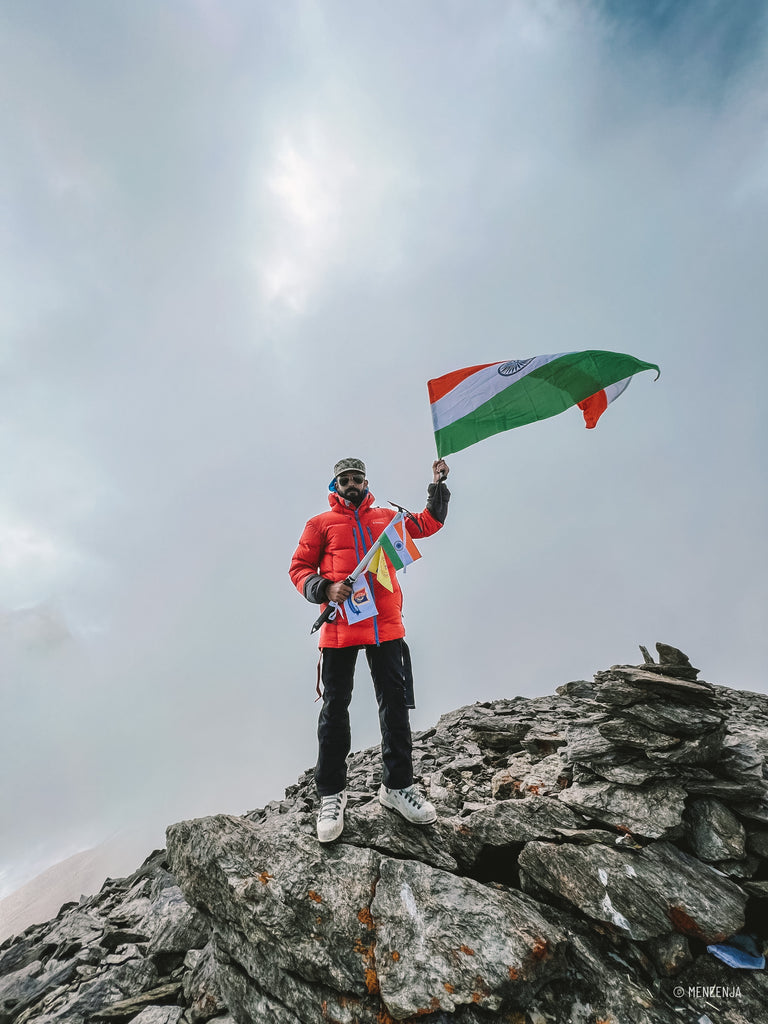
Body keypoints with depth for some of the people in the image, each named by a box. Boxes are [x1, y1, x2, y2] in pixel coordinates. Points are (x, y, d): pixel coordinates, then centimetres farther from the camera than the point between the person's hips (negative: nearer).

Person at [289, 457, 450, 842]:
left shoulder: (386, 517, 16)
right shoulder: (321, 523, 8)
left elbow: (429, 523, 22)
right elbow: (299, 568, 5)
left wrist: (438, 485, 14)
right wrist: (326, 588, -13)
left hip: (386, 625, 3)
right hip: (340, 627, -2)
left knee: (395, 702, 7)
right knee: (335, 707, 6)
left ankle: (398, 785, 24)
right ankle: (331, 794, 22)